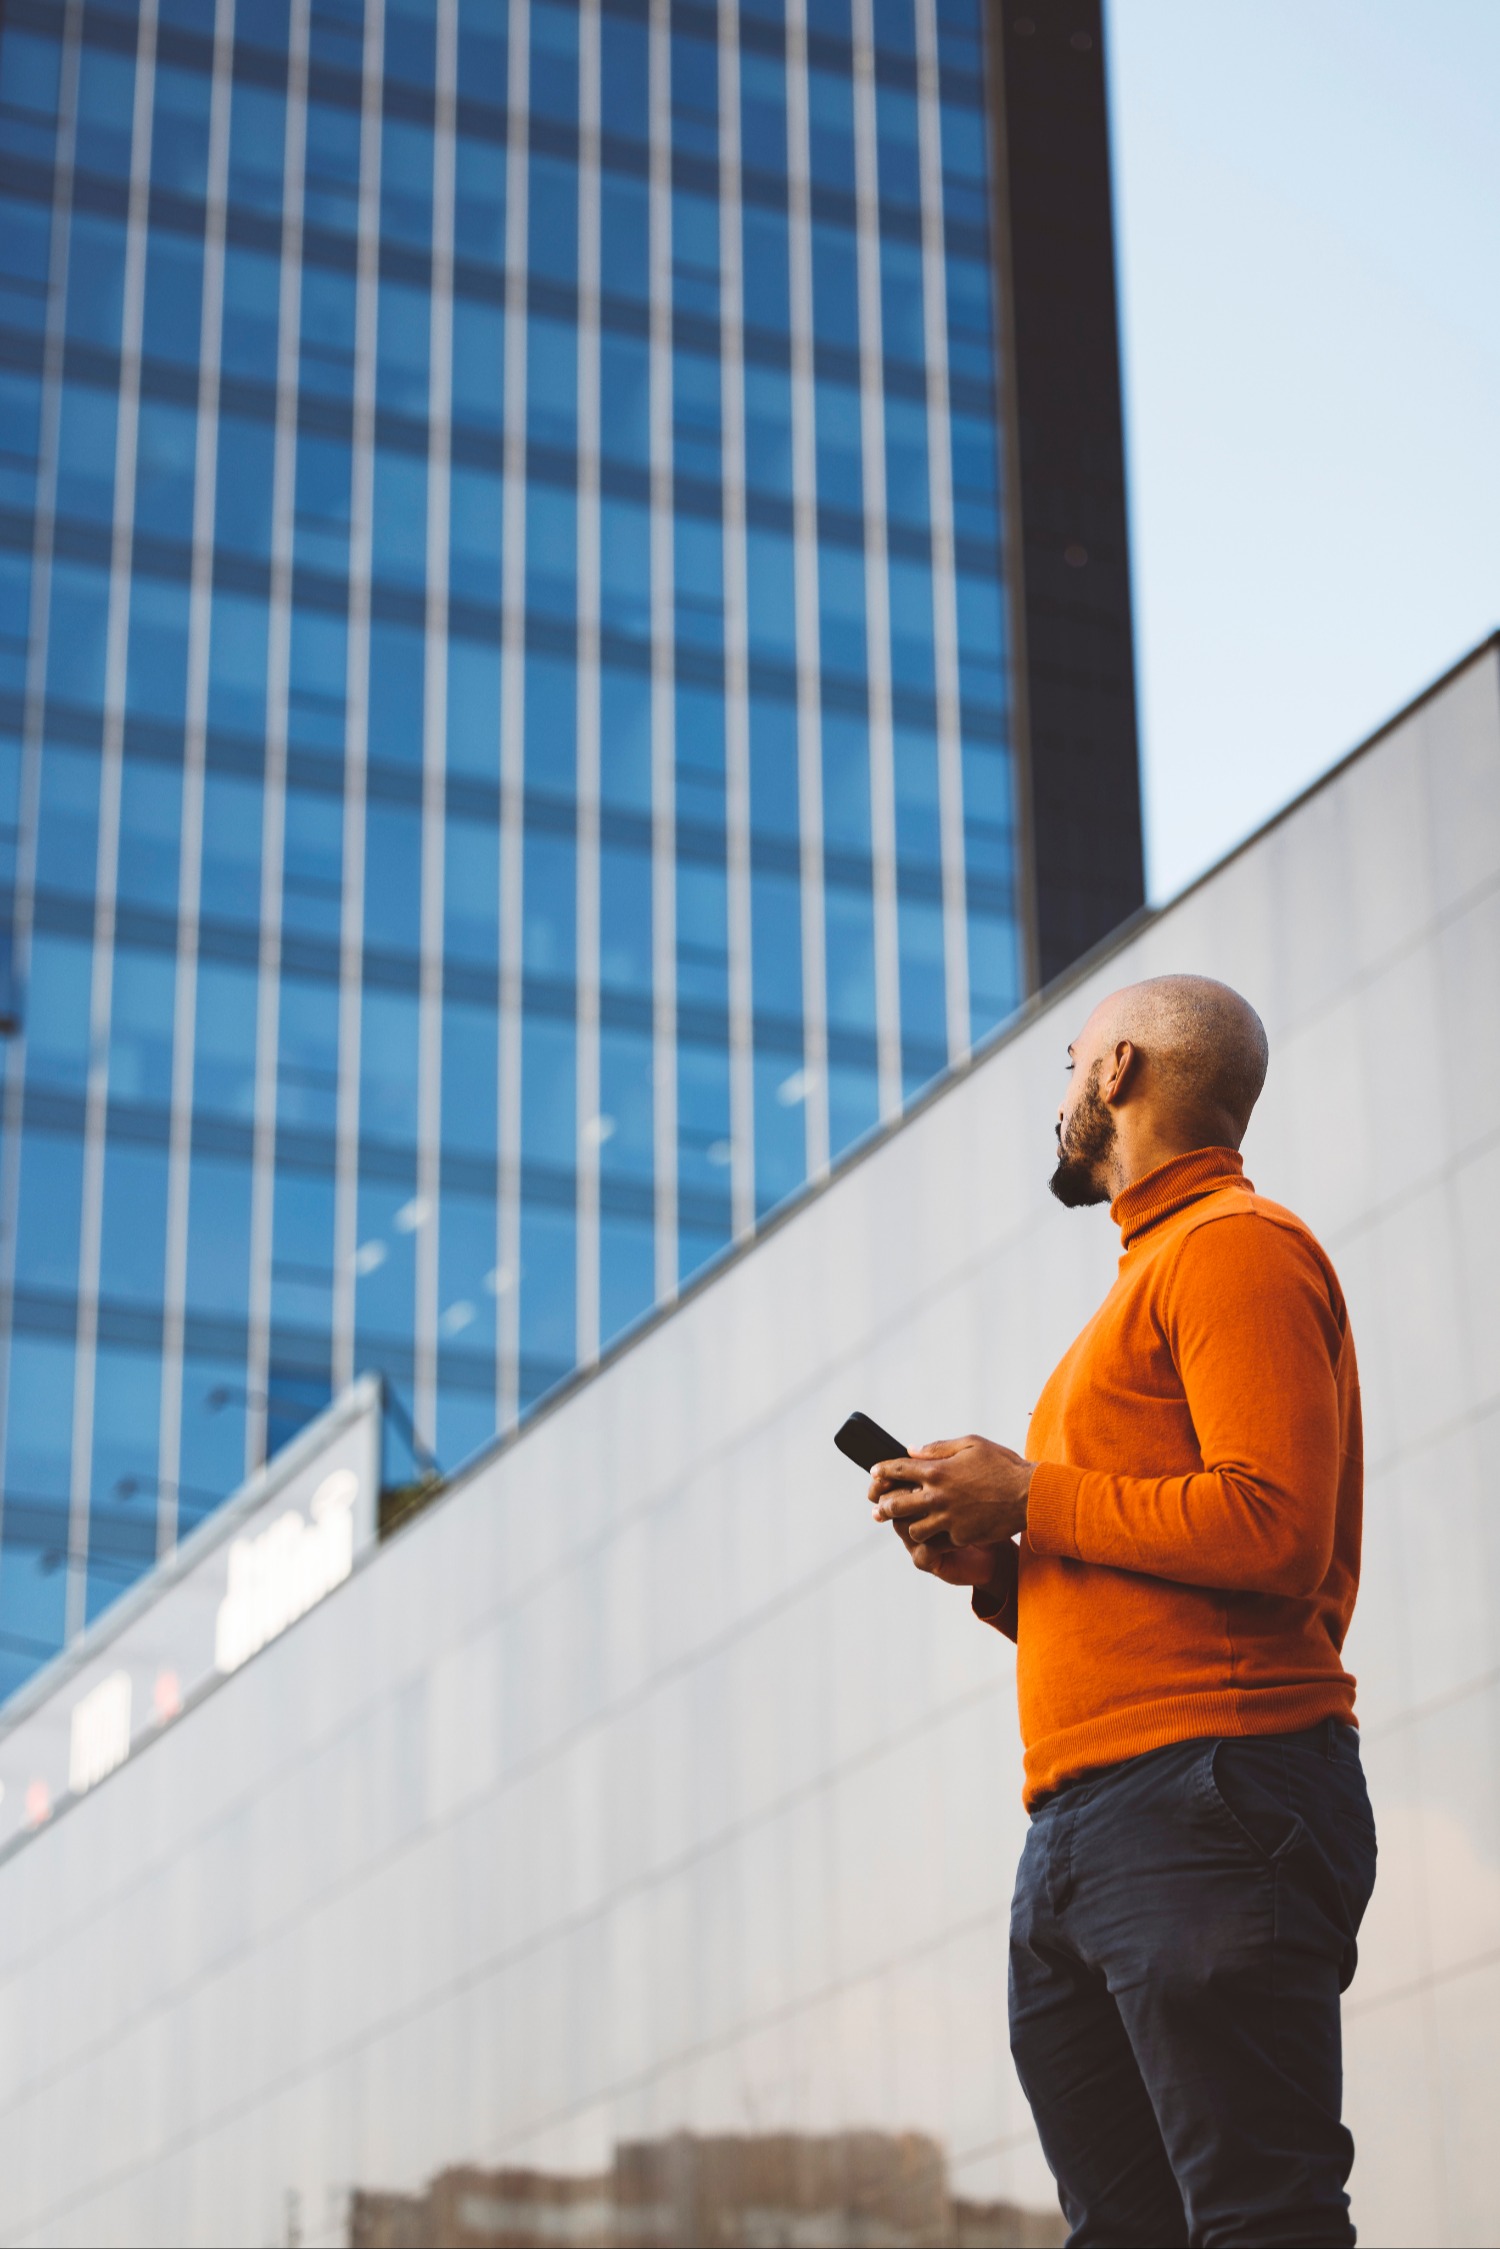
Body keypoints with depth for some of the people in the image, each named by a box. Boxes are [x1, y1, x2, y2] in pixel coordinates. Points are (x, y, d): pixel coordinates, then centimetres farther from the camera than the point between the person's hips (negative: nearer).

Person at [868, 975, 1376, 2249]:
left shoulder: (1238, 1246, -1)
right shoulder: (1151, 1278, 28)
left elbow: (1274, 1529, -17)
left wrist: (1028, 1497, -7)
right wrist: (997, 1567, 9)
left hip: (1211, 1805, -10)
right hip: (1080, 1831, 10)